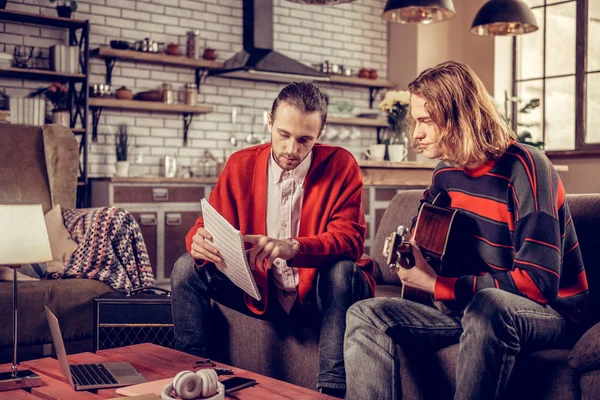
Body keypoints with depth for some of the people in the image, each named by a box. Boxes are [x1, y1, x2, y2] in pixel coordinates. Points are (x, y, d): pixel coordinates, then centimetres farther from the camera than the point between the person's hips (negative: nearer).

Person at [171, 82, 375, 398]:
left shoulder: (341, 166, -11)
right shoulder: (241, 164, -2)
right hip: (259, 290, 3)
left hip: (317, 292, -3)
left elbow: (349, 238, -21)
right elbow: (210, 223, -2)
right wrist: (200, 241, -29)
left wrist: (292, 248, -41)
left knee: (343, 270, -35)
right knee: (186, 268, -13)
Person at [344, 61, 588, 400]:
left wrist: (437, 284, -22)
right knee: (366, 314, -10)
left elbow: (538, 282, -23)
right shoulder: (447, 173, 5)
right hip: (470, 304, 7)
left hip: (546, 310, -6)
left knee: (488, 305, -41)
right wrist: (405, 248, 0)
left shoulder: (524, 168, -17)